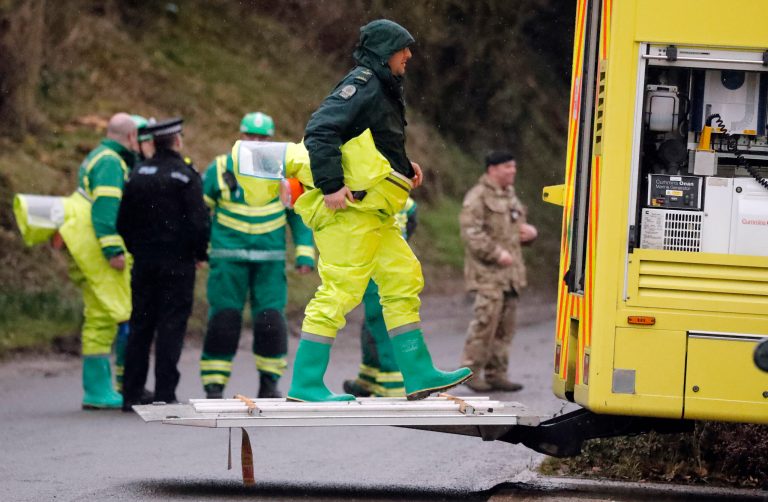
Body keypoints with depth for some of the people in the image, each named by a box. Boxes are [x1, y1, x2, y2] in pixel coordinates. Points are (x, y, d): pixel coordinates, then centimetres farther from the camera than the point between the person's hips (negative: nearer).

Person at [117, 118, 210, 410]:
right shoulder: (185, 175, -9)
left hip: (144, 262, 5)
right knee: (171, 326, -3)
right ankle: (164, 394, -7)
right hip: (177, 262, -5)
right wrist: (201, 253, 0)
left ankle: (131, 394, 10)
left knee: (140, 327, 10)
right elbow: (199, 221, -14)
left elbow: (123, 221, 11)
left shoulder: (137, 175, 8)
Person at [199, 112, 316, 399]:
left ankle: (269, 382, 12)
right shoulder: (220, 170, 1)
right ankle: (214, 386, 2)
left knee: (271, 320, -4)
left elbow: (299, 213, 10)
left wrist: (305, 254, 4)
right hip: (228, 257, -1)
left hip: (270, 261, 1)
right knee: (223, 321, -3)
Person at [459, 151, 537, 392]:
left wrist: (530, 231, 9)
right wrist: (496, 253, -22)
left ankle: (496, 374, 12)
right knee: (486, 320, -13)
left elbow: (517, 228, 33)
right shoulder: (477, 197, -8)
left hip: (510, 272, 8)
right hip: (488, 273, -8)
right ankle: (471, 371, -5)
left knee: (505, 326, 7)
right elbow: (471, 231, -17)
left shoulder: (510, 196, 21)